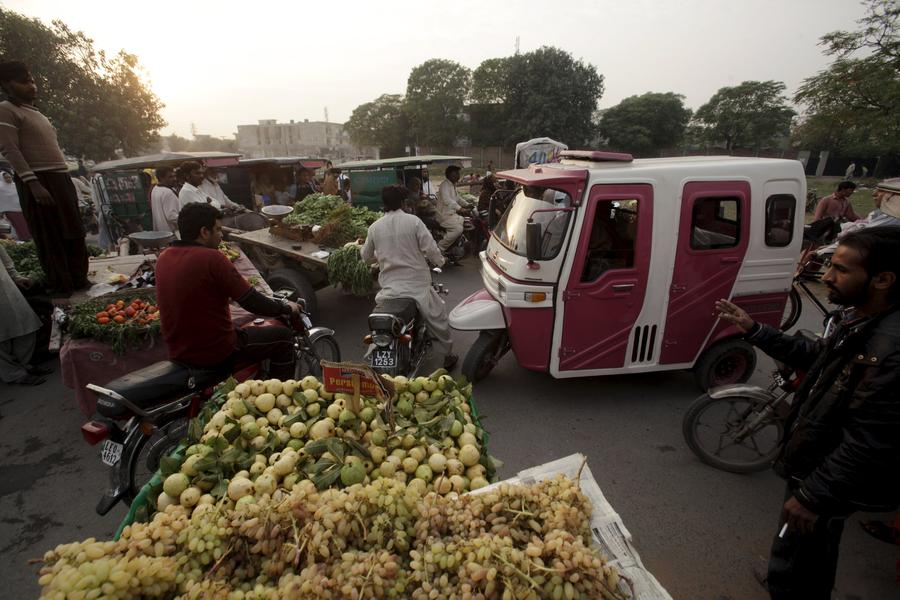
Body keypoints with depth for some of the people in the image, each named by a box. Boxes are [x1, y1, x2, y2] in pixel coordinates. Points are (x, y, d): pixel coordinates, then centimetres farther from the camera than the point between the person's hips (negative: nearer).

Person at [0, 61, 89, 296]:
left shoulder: (36, 113, 21)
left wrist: (66, 181, 18)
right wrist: (33, 183, -21)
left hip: (61, 179, 8)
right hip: (37, 181, -8)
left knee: (74, 233, 10)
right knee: (50, 238, -3)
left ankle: (79, 279, 20)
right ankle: (61, 286, 3)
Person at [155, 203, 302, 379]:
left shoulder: (163, 258, 2)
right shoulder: (211, 258, -20)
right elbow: (253, 303, -18)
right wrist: (287, 307, -2)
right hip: (217, 353, -8)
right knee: (283, 337, 7)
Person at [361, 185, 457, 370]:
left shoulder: (374, 227, 3)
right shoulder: (413, 221, -8)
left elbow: (365, 256, 14)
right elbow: (430, 248, -12)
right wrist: (439, 261, 9)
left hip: (388, 287, 3)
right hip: (417, 285, -2)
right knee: (438, 316, 16)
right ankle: (447, 356, 24)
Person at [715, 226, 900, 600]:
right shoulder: (860, 319, -1)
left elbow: (868, 446, -30)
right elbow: (816, 356, 16)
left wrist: (813, 496, -22)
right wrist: (752, 329, 7)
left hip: (827, 484, -9)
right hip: (812, 465, 9)